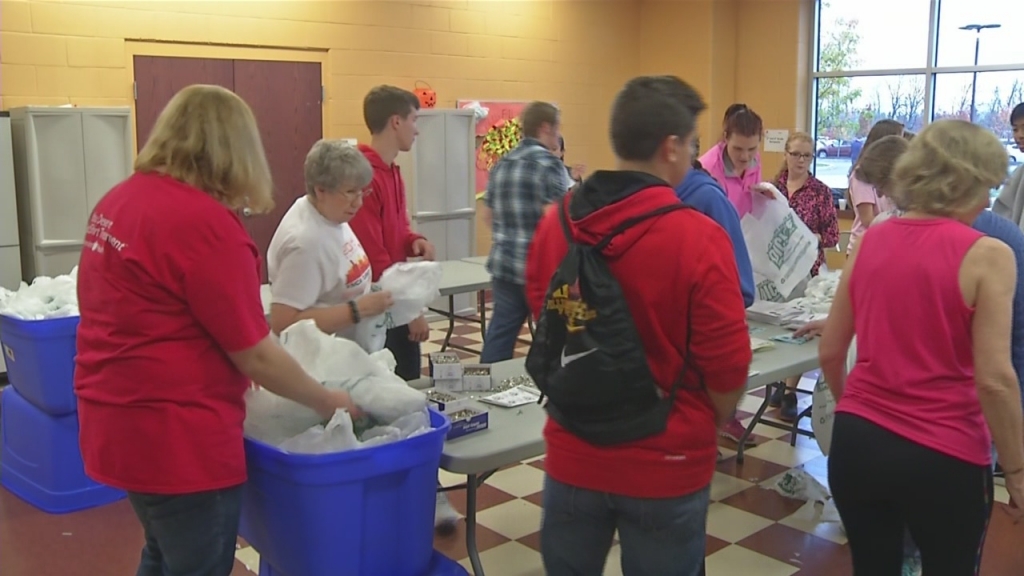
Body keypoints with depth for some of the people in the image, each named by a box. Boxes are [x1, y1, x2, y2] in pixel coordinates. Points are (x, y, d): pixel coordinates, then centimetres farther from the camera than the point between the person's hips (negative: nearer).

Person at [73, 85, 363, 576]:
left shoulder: (119, 199, 6)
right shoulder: (206, 223, -21)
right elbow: (255, 355, -17)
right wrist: (327, 401, -3)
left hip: (118, 418, 9)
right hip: (174, 433, -9)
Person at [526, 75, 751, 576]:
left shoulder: (554, 224, -6)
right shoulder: (699, 238, -19)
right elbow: (727, 366, -14)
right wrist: (705, 426, 7)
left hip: (574, 455, 4)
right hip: (665, 465, -3)